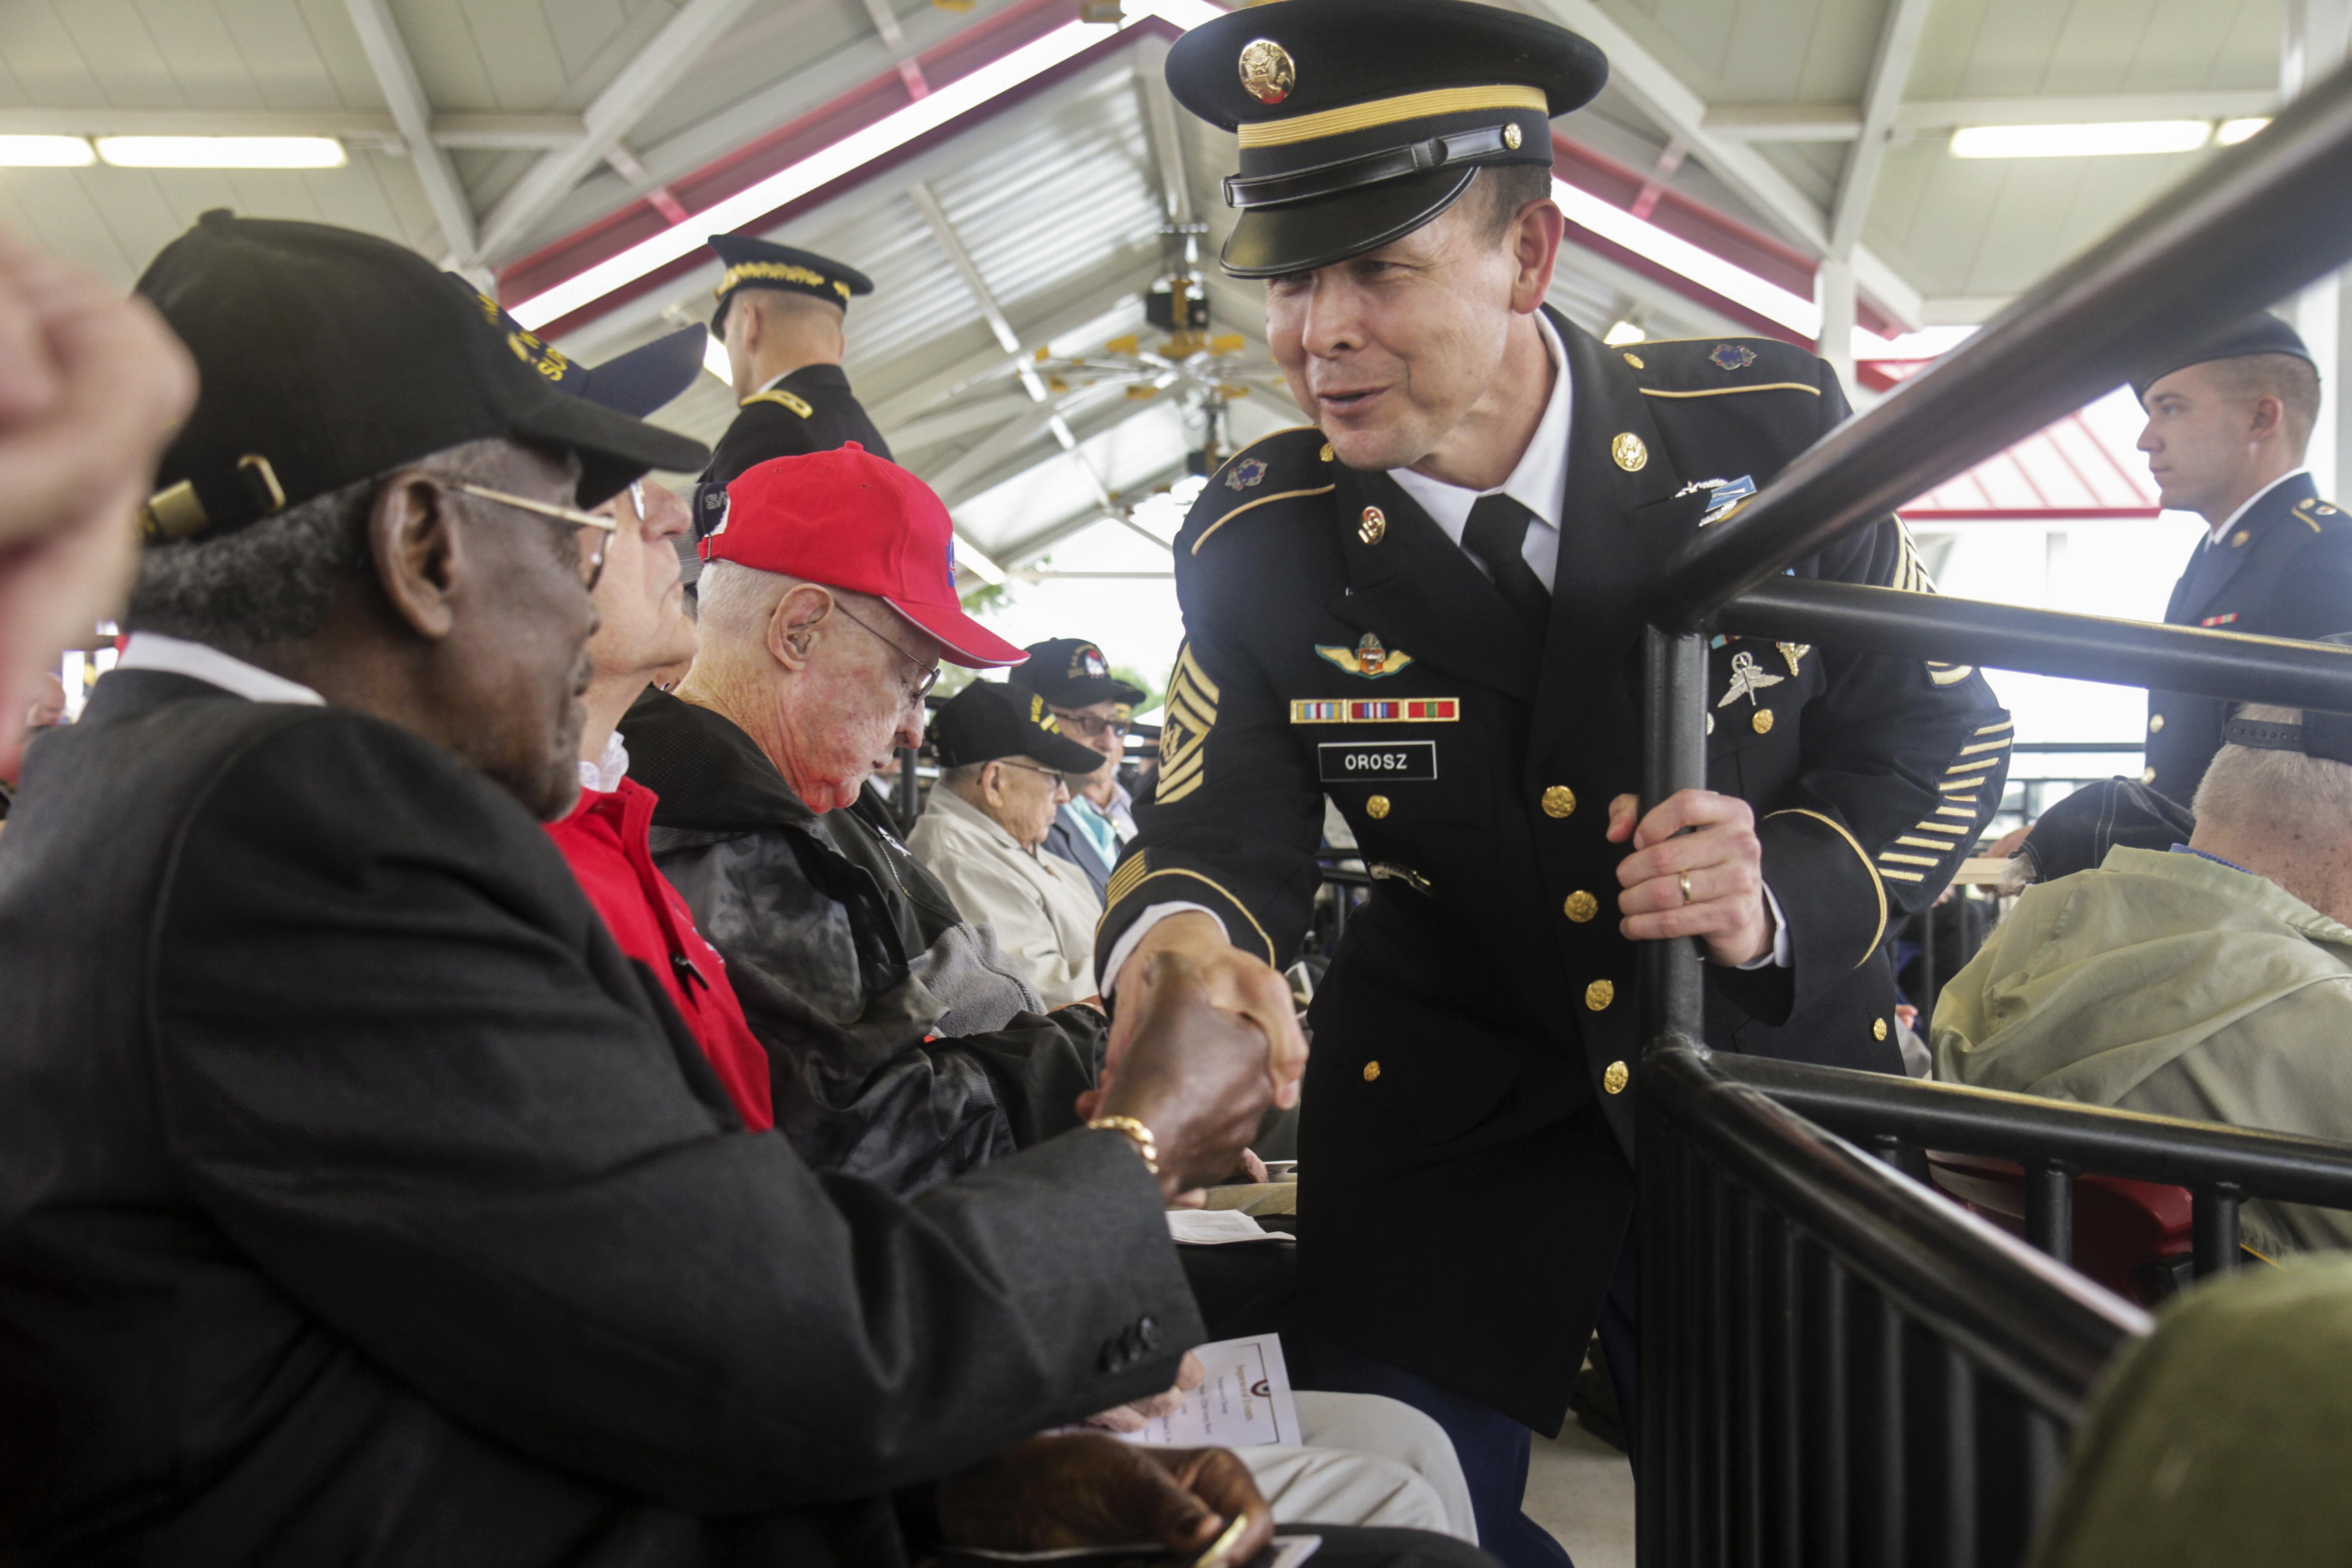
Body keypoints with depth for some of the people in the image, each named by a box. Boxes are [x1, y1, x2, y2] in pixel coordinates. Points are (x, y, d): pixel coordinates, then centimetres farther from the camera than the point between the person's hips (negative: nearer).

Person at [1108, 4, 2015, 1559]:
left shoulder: (1772, 424, -14)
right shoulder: (1259, 540, -13)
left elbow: (1943, 729, -5)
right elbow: (1221, 824, -11)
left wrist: (1790, 890, -24)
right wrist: (1178, 939, -35)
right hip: (1447, 1125, 0)